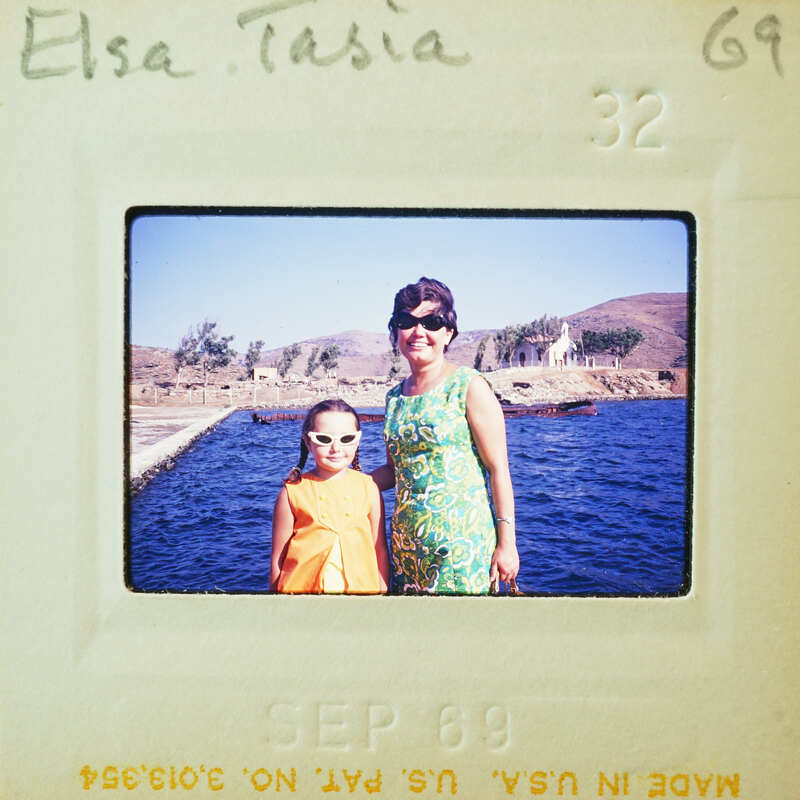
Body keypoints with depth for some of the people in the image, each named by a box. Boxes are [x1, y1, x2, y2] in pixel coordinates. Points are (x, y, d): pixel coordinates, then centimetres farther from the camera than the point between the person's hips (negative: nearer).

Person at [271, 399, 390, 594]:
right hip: (303, 588, -2)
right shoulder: (293, 492, -4)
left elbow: (381, 551, 7)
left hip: (360, 588, 2)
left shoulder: (368, 488, 2)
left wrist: (382, 592, 6)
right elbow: (278, 559, 0)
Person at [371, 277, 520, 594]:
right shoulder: (395, 397, 10)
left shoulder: (469, 387, -6)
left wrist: (506, 542, -11)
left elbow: (498, 468, -8)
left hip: (462, 542, -5)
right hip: (406, 542, 6)